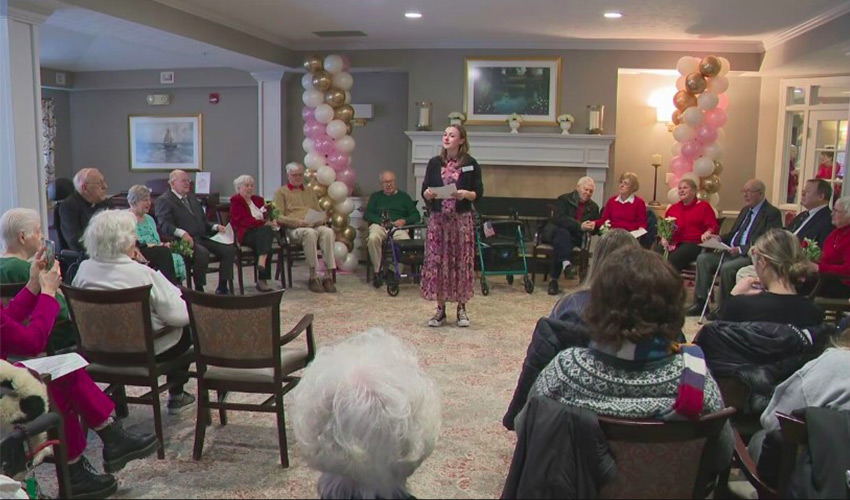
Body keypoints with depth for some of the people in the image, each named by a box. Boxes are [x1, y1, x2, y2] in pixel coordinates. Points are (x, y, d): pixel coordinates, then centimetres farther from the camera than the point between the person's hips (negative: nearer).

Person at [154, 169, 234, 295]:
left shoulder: (192, 198, 26)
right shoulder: (164, 200, 0)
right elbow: (164, 224, -14)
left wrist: (216, 227, 8)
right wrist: (181, 233, -32)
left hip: (201, 238, 8)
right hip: (183, 240, -7)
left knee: (229, 249, -12)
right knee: (202, 253, -35)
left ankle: (222, 288, -7)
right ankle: (199, 289, -21)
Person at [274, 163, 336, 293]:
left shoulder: (309, 192, 29)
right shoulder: (281, 192, 14)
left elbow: (320, 211, 26)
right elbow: (279, 217, 2)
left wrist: (322, 219, 0)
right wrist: (298, 222, -14)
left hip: (315, 225, 4)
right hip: (293, 228, -4)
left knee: (328, 231, -32)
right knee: (309, 233, -39)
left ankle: (329, 275, -36)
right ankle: (313, 277, -34)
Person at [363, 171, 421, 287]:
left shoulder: (404, 196, 23)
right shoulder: (375, 196, 26)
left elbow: (416, 216, 14)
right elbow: (366, 215, 12)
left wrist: (404, 221, -7)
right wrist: (381, 221, -7)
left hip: (398, 227, -1)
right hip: (379, 225, 1)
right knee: (373, 238, -36)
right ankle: (377, 272, -24)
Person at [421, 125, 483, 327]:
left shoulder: (470, 164, 1)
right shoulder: (435, 163, 6)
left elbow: (479, 193, 1)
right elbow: (425, 192, 8)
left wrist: (466, 194, -18)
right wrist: (428, 194, -14)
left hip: (461, 219, -2)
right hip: (438, 219, 2)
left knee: (461, 262, 1)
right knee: (437, 261, 1)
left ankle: (461, 308, 14)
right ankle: (440, 309, 12)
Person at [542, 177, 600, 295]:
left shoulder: (593, 207, 16)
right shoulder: (564, 199, 2)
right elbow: (559, 219, -15)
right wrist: (579, 225, -25)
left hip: (574, 238, 1)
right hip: (554, 231, -1)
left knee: (559, 242, -33)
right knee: (562, 232, -37)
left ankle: (554, 279, -35)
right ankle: (566, 263, -56)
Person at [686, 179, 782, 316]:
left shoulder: (772, 213, -6)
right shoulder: (745, 210, 22)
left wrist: (741, 249, -24)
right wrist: (720, 238, 3)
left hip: (752, 256, -8)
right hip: (731, 252, 9)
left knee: (727, 267, -32)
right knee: (703, 258, -9)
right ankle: (700, 301, -9)